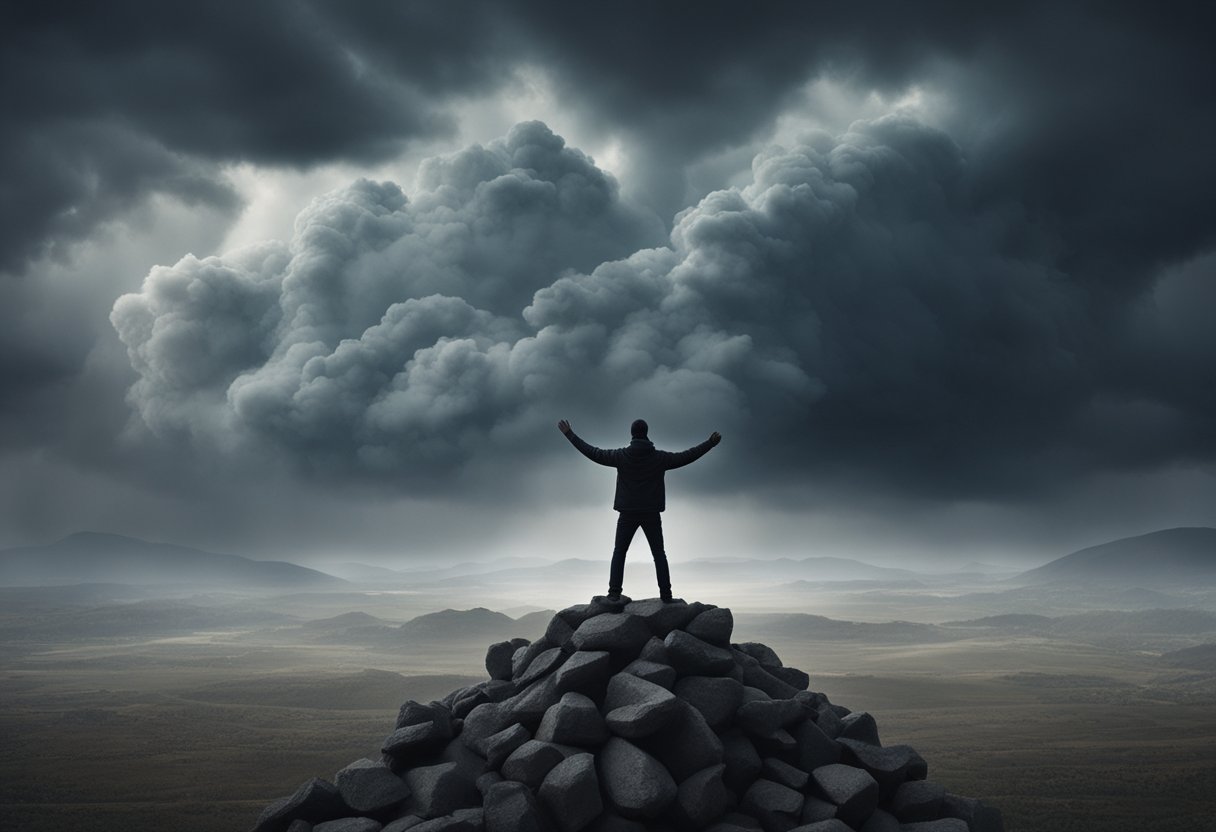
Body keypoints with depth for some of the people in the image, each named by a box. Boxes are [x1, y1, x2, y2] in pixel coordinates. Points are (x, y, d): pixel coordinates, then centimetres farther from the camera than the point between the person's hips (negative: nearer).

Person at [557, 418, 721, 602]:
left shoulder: (621, 456, -7)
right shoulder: (659, 458, -5)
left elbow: (593, 453, -4)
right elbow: (687, 456, 0)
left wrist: (569, 434, 2)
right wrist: (710, 443, 10)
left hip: (628, 514, 0)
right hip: (651, 514, 0)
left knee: (619, 552, 8)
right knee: (659, 553, 7)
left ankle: (614, 592, -3)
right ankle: (665, 594, 1)